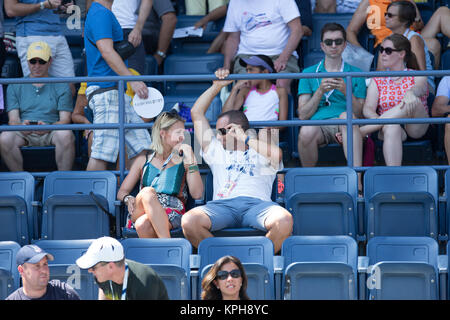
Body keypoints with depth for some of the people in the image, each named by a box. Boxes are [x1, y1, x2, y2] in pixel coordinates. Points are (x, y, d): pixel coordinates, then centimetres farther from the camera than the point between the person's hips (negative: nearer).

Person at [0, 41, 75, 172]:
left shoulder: (61, 87, 14)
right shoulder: (15, 87, 17)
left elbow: (65, 120, 3)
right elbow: (13, 119, 6)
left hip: (51, 133, -1)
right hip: (24, 135, 1)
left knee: (65, 134, -36)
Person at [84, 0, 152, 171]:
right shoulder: (101, 14, -12)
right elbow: (106, 51, -23)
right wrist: (132, 80, -30)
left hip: (118, 92, 11)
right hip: (106, 92, -11)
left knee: (141, 148, 7)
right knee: (102, 154, -11)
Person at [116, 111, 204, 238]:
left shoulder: (183, 161, 18)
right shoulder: (143, 160, 22)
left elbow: (197, 194, 4)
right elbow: (122, 192, 19)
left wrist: (191, 161, -1)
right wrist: (128, 199, -6)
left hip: (172, 213, -1)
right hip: (141, 211, 1)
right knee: (148, 191, -36)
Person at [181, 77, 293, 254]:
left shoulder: (260, 151, 25)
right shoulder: (216, 150, 36)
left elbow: (276, 154, -1)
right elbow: (196, 113, 36)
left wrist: (246, 139, 8)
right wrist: (217, 86, 34)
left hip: (256, 202, -2)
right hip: (222, 204, 2)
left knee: (284, 221, -36)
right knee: (188, 221, -32)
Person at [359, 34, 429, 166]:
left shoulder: (416, 77, 12)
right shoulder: (377, 81, 17)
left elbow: (420, 87, -15)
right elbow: (368, 109, 1)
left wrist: (411, 93, -42)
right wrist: (378, 120, -25)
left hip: (415, 128, 0)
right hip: (389, 128, 0)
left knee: (412, 101, -32)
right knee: (391, 127, -38)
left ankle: (361, 131, -34)